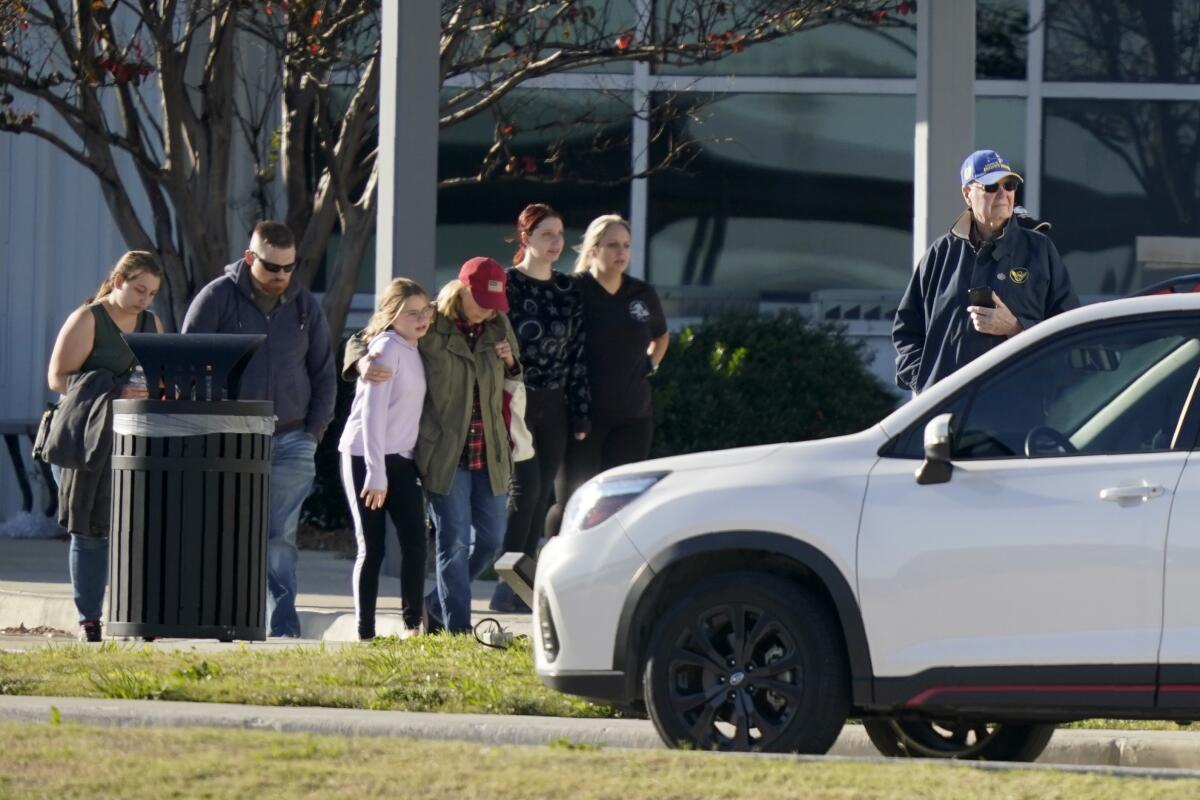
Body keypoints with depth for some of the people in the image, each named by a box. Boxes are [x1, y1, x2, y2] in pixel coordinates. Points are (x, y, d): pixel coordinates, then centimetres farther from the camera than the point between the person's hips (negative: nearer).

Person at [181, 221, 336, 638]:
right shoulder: (217, 299, 0)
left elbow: (324, 374, 16)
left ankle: (283, 630, -5)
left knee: (280, 538, -3)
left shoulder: (304, 306, 10)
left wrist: (314, 432, 7)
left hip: (289, 441, 2)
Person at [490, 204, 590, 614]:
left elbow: (577, 352, 11)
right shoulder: (507, 284, -5)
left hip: (553, 407, 5)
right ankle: (507, 585, -8)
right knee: (526, 488, -12)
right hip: (515, 405, -5)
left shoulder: (568, 289, 10)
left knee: (542, 496, 4)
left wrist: (581, 414, 8)